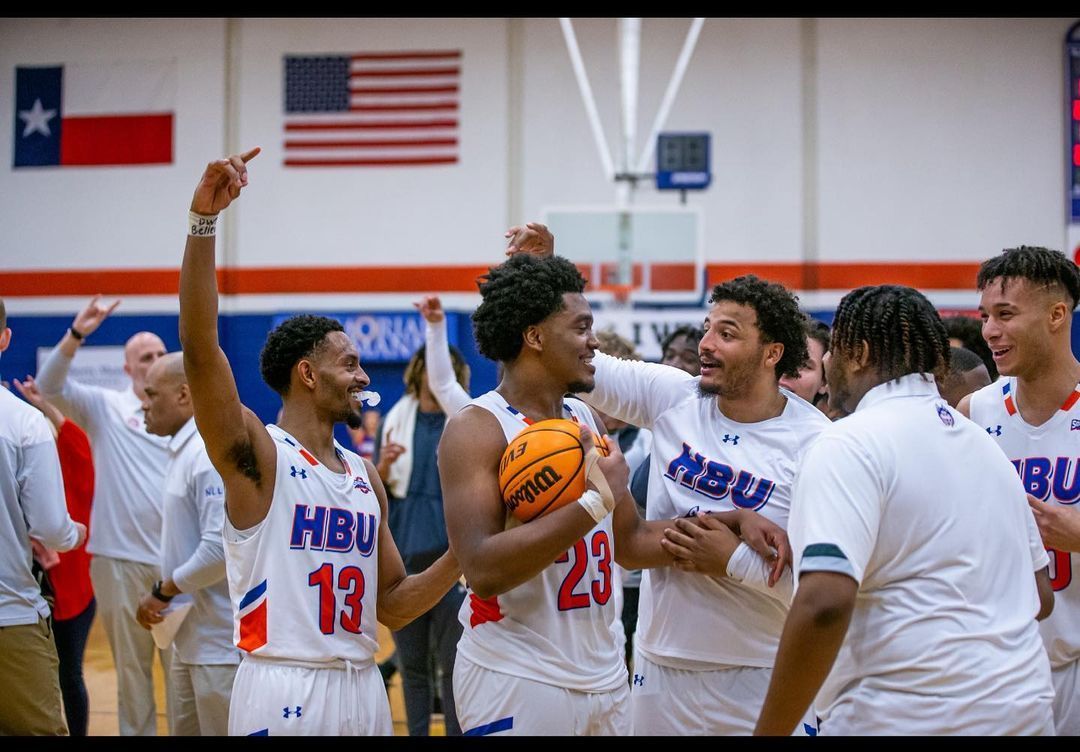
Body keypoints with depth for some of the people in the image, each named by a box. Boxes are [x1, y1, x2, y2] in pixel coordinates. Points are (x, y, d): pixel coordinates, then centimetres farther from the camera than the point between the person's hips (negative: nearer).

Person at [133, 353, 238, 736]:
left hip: (220, 643, -10)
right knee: (184, 730, 17)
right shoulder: (183, 451, 13)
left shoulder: (209, 454, -18)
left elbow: (220, 548, -25)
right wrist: (163, 595, 6)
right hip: (191, 639, 10)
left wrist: (163, 591, -14)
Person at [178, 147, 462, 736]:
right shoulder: (256, 456, -5)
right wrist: (203, 221, -30)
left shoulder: (365, 476, 14)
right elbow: (199, 348, -21)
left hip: (362, 688, 6)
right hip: (284, 689, -6)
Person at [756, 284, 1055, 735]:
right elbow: (1041, 596, 19)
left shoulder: (849, 446, -12)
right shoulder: (980, 441, 13)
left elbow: (824, 603, -25)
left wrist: (769, 731, -18)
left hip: (907, 716, -8)